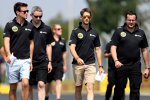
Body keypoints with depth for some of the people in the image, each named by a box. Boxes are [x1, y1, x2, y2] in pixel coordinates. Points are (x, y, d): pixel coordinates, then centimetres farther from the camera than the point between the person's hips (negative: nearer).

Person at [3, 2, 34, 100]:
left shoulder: (29, 26, 9)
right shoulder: (10, 25, -2)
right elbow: (6, 41, -11)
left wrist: (31, 60, 12)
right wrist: (8, 54, -29)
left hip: (25, 60, 2)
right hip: (13, 60, -2)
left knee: (25, 84, -15)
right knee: (13, 87, 4)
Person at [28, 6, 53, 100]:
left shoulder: (47, 29, 6)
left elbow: (48, 46, 12)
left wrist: (49, 62, 8)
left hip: (42, 61, 0)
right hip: (29, 61, 0)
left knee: (41, 85, -11)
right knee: (29, 87, 5)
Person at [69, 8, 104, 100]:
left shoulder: (94, 33, 10)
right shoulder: (76, 32, 1)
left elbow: (98, 50, 14)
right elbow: (72, 47, -9)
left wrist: (100, 66, 9)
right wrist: (77, 58, -28)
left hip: (90, 64, 1)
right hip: (78, 64, -1)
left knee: (90, 87, -13)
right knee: (78, 88, 9)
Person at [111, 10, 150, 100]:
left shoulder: (141, 33, 10)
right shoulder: (119, 32, 2)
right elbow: (113, 47, -4)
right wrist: (116, 60, -21)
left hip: (136, 66, 2)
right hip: (121, 65, -2)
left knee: (135, 89, -2)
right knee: (120, 89, 5)